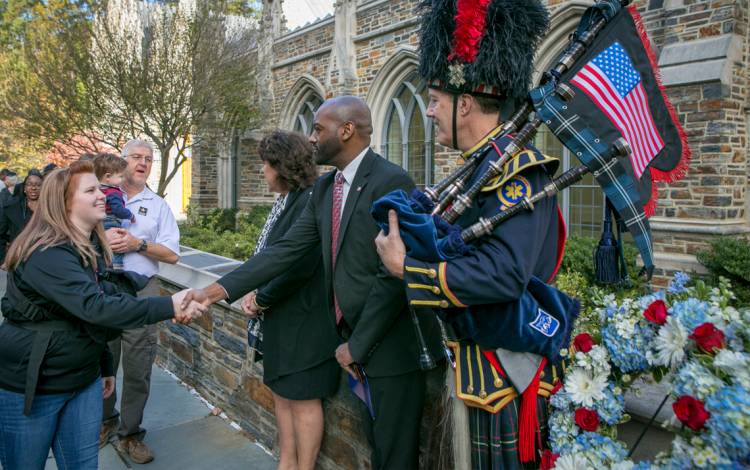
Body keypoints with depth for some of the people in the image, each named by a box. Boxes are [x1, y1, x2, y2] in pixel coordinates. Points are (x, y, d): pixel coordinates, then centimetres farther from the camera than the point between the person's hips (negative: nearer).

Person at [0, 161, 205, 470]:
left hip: (83, 379, 7)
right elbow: (94, 307, -36)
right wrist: (169, 307, -38)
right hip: (29, 386, -7)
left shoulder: (90, 247, 5)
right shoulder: (47, 254, -23)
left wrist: (104, 366, 17)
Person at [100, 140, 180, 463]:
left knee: (137, 368, 3)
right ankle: (105, 420, 35)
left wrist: (138, 244, -11)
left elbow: (172, 255, 2)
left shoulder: (158, 206, 7)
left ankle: (130, 434, 18)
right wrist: (101, 237, -13)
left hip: (140, 292, 0)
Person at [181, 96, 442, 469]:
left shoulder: (392, 182, -17)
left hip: (392, 342, -7)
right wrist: (219, 289, -5)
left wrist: (356, 345, -13)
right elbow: (287, 249, 4)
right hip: (356, 339, 7)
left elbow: (394, 275, -20)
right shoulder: (324, 188, 8)